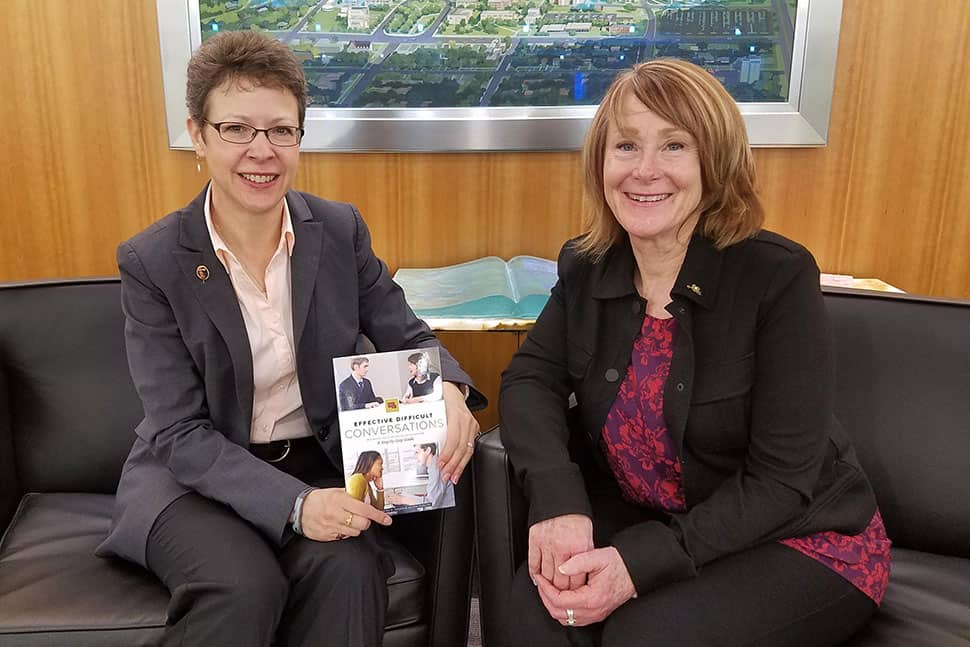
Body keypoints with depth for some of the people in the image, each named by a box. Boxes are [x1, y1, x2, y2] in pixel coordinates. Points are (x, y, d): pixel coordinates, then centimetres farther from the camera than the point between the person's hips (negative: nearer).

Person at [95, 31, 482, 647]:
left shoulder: (340, 229, -3)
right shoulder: (152, 262, -11)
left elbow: (406, 336, 3)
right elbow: (180, 433, -13)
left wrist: (449, 389, -22)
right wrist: (293, 503, -27)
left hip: (319, 463, 2)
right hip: (196, 474, -1)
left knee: (348, 568, -28)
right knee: (244, 585, -30)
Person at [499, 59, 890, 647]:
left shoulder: (779, 277, -20)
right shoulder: (586, 268, -4)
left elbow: (781, 480, -21)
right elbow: (530, 379, -4)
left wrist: (641, 563, -30)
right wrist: (558, 502, -23)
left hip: (798, 539, -3)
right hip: (645, 519, 3)